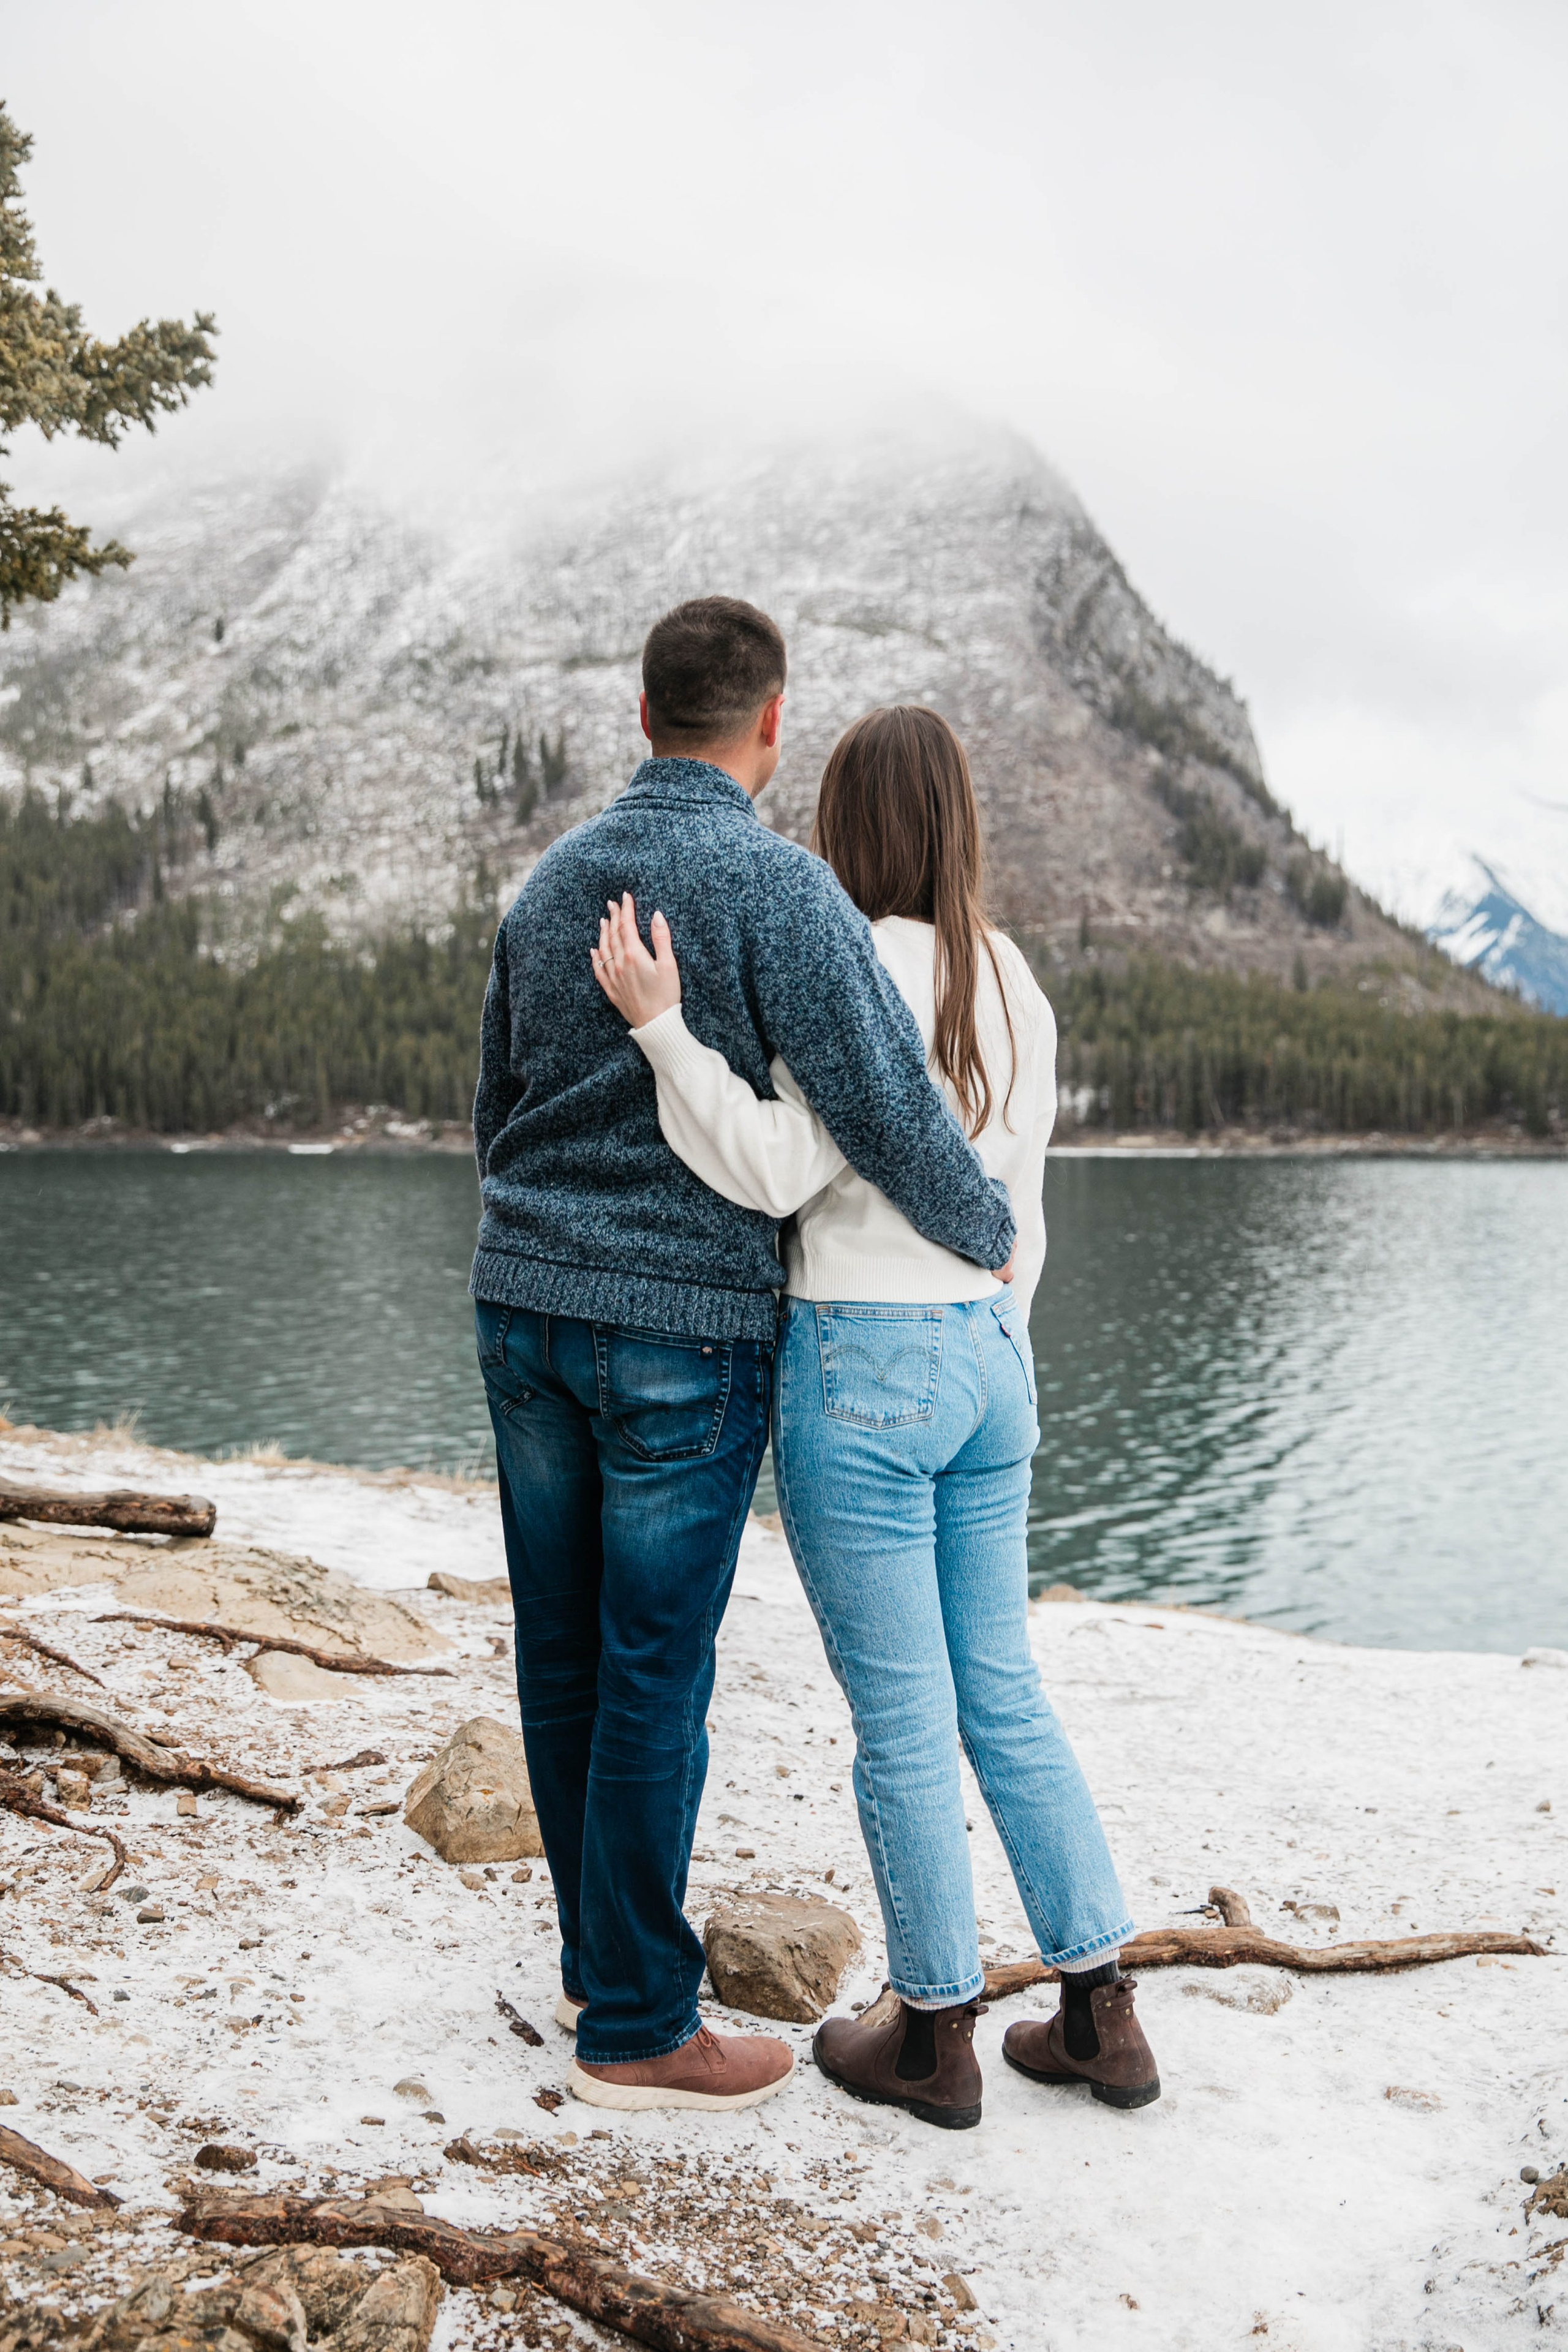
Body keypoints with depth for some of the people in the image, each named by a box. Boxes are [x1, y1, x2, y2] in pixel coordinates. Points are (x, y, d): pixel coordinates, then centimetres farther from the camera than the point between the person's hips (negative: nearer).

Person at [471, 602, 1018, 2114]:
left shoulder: (550, 879, 11)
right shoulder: (774, 883, -12)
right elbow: (887, 1109, -19)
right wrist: (989, 1236, 0)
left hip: (523, 1306, 7)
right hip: (683, 1325, -7)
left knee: (564, 1650, 15)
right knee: (655, 1675, 1)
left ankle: (603, 1954, 31)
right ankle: (636, 2030, 14)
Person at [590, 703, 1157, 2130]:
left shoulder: (854, 970, -13)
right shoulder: (1016, 984, 9)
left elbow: (779, 1171, -18)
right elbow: (1019, 1213, 14)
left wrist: (661, 1025, -19)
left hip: (863, 1370, -7)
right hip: (989, 1362, 8)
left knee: (903, 1718, 5)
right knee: (1003, 1693, 17)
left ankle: (935, 2034, 20)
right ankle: (1103, 2012, 24)